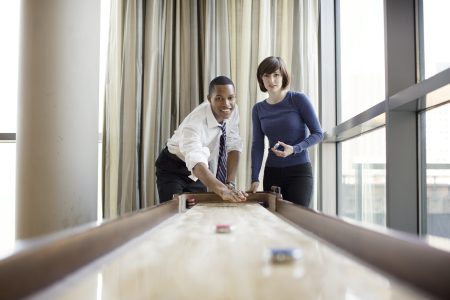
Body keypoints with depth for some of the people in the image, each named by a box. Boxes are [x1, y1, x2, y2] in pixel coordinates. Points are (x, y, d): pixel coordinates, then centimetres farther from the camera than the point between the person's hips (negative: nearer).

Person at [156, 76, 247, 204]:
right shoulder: (194, 122, -36)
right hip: (173, 169, -5)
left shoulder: (233, 110, -16)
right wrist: (222, 190, -66)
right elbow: (196, 162, -50)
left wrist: (230, 184, -27)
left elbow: (233, 147, -14)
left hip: (198, 172, 5)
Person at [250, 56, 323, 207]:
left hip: (299, 171, -3)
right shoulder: (258, 109, 5)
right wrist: (255, 178, -7)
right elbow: (257, 145, 3)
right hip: (272, 172, 4)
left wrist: (294, 149, -20)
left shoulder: (298, 99, -6)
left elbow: (318, 133, -5)